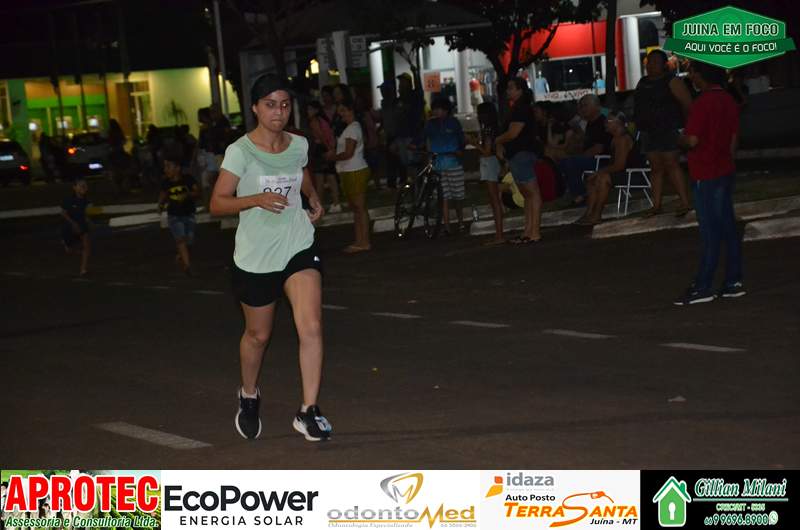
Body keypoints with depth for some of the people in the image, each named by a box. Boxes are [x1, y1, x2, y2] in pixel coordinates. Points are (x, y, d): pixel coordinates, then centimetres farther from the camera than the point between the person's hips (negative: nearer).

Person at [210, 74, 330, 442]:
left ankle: (309, 411, -10)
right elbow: (217, 203, -14)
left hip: (299, 248, 3)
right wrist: (257, 199, -29)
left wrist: (314, 198, 5)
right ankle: (249, 395, 42)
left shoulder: (299, 145, 2)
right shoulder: (240, 151, -12)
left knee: (311, 327, -16)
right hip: (255, 256, -2)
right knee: (258, 334, 14)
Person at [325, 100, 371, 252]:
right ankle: (359, 241, 16)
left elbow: (348, 153, -19)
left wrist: (332, 157, -6)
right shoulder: (351, 127, 18)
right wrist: (334, 153, 8)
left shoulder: (353, 128, -14)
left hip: (355, 172, -11)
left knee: (359, 207, -7)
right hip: (350, 172, 11)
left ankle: (364, 242, -5)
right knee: (356, 208, 12)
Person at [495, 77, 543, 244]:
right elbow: (510, 132, 21)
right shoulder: (517, 109, 19)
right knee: (527, 194, 11)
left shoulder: (522, 109, -13)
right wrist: (501, 146, 5)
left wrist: (498, 141, -3)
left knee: (532, 192, -11)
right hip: (516, 155, 11)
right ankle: (528, 231, 15)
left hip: (522, 154, -11)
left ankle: (535, 232, -14)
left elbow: (513, 133, -20)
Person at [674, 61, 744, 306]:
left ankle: (703, 288, -1)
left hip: (705, 175, -8)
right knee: (728, 228, 11)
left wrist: (680, 139, -1)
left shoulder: (702, 103, -17)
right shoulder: (728, 100, 9)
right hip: (725, 171, 8)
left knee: (710, 232, -6)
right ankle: (733, 281, 15)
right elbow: (733, 138, 14)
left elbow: (692, 140, -22)